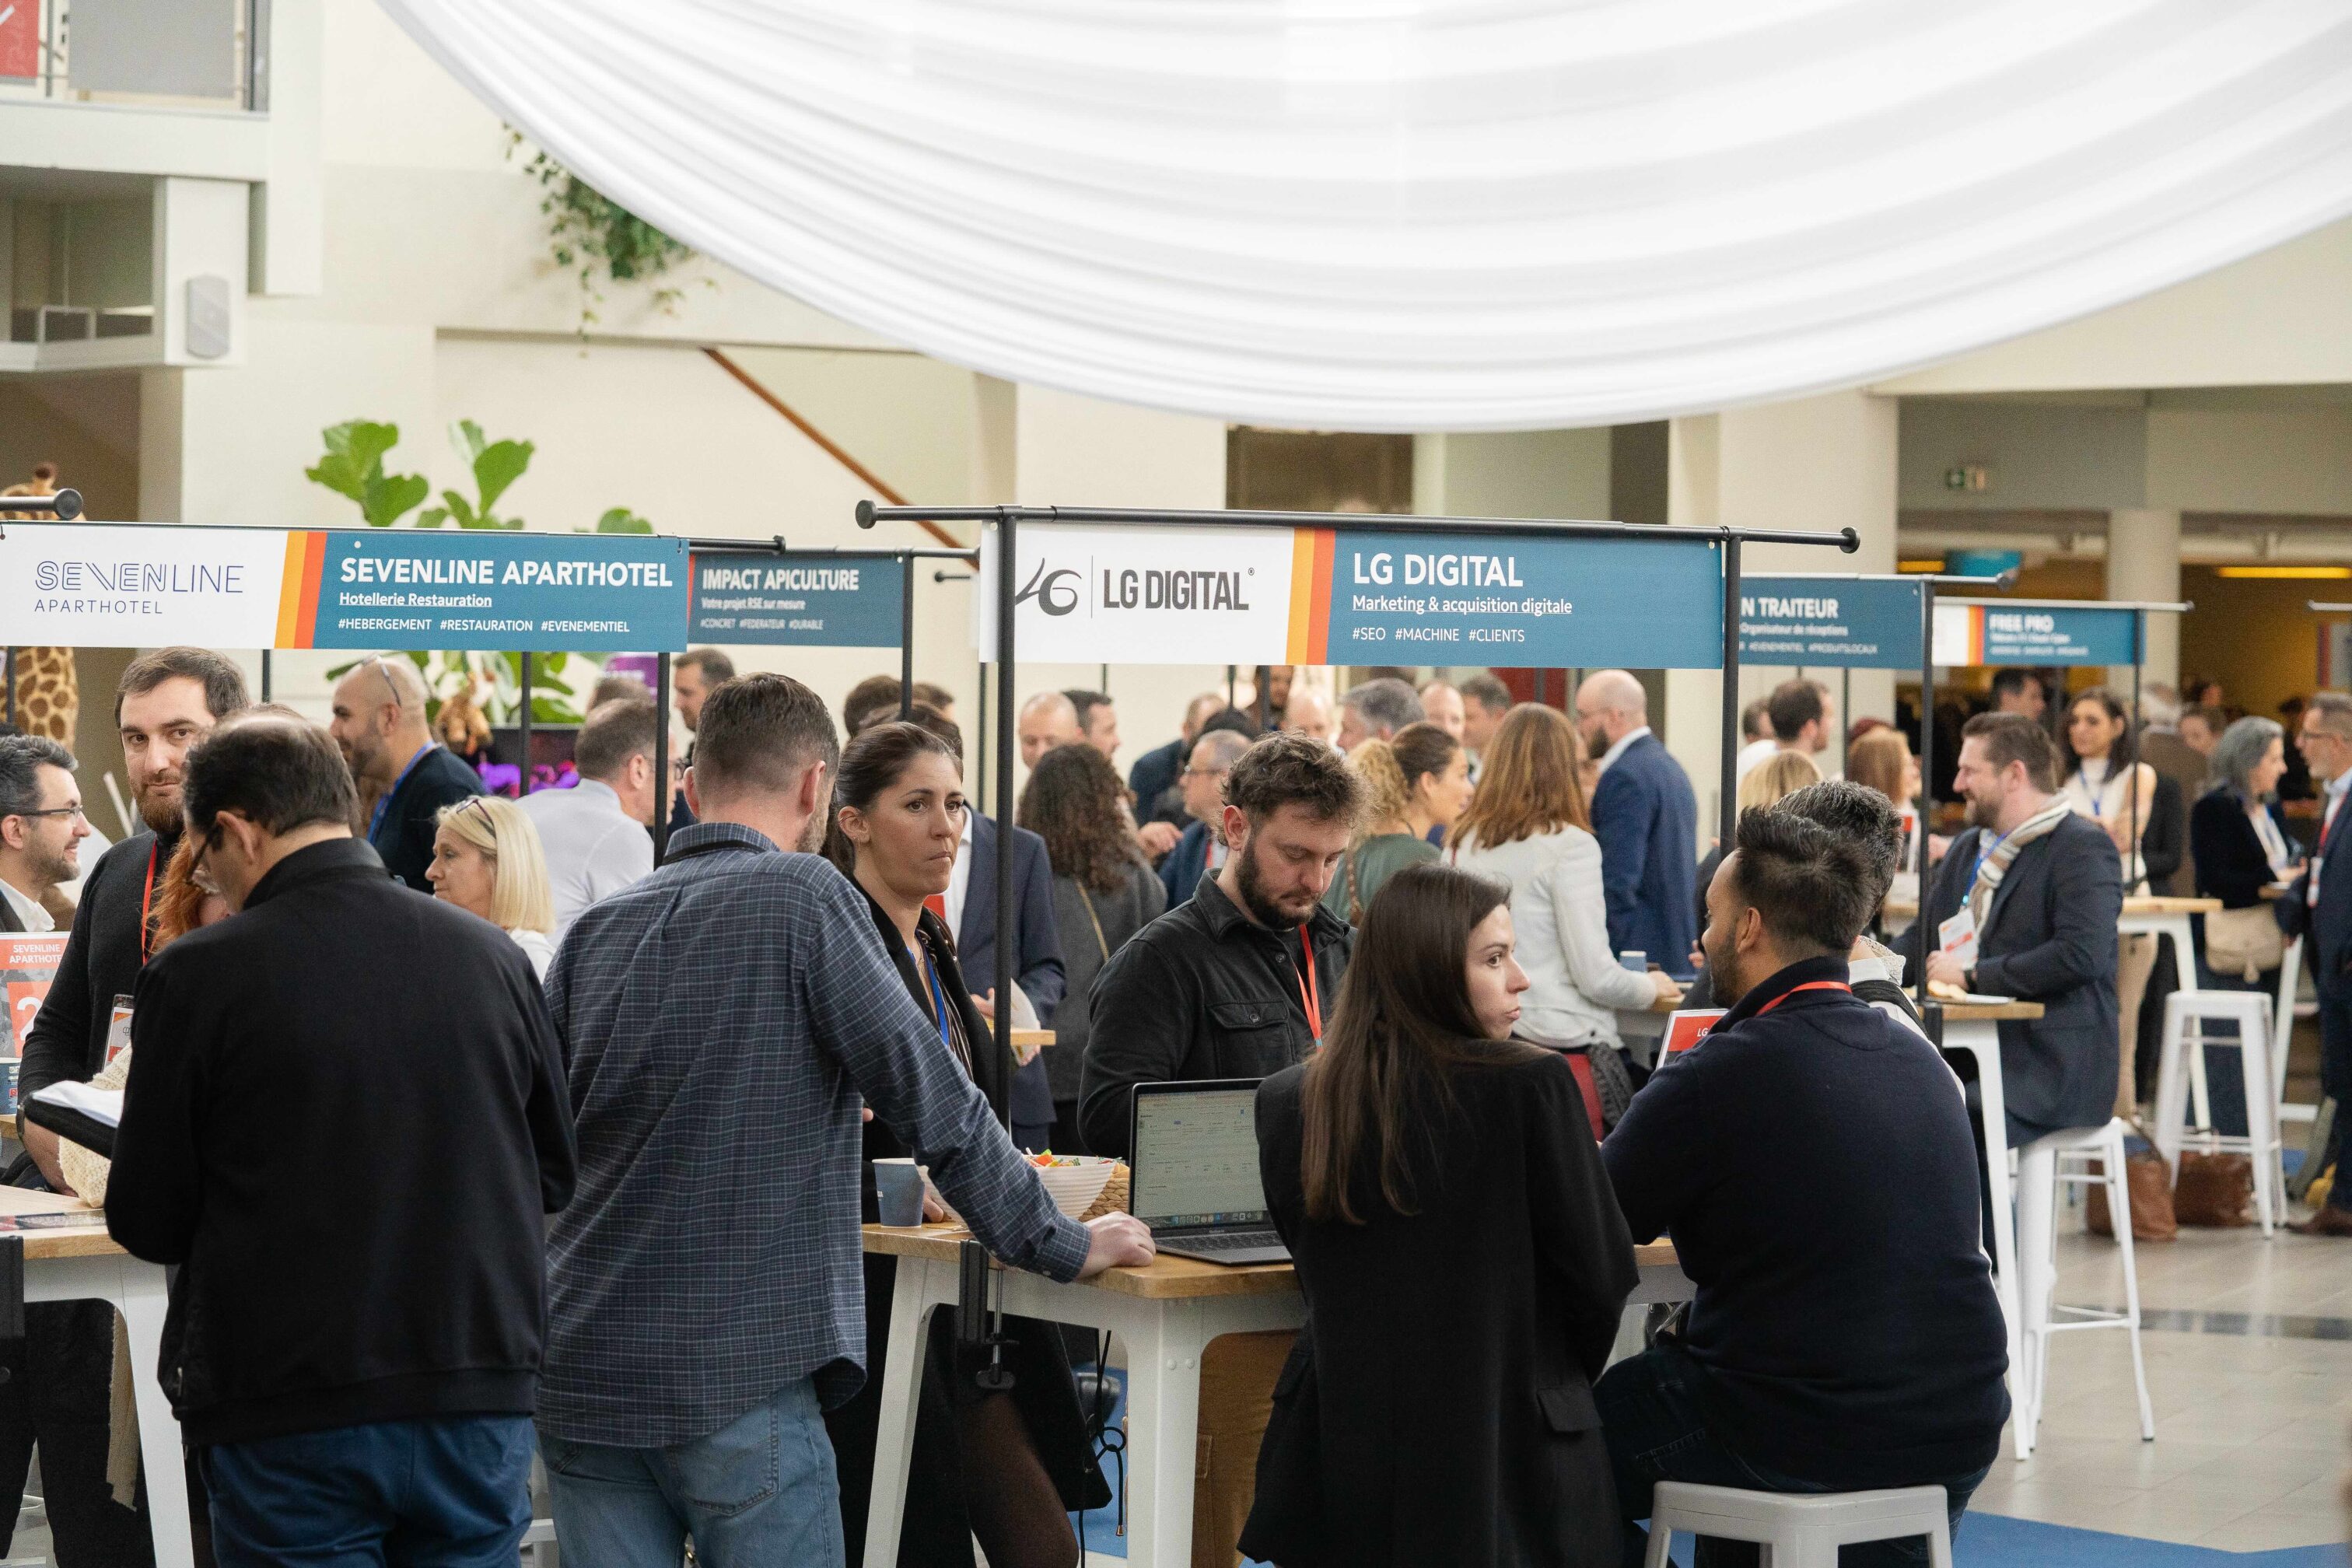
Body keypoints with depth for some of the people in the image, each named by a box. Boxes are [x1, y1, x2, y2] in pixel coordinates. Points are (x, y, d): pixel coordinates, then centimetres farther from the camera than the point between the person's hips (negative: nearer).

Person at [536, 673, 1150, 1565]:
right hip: (738, 1379, -5)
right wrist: (1065, 1248, 3)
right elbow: (936, 1105, -7)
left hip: (579, 1376, 5)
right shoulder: (804, 900, -7)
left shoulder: (595, 932, 8)